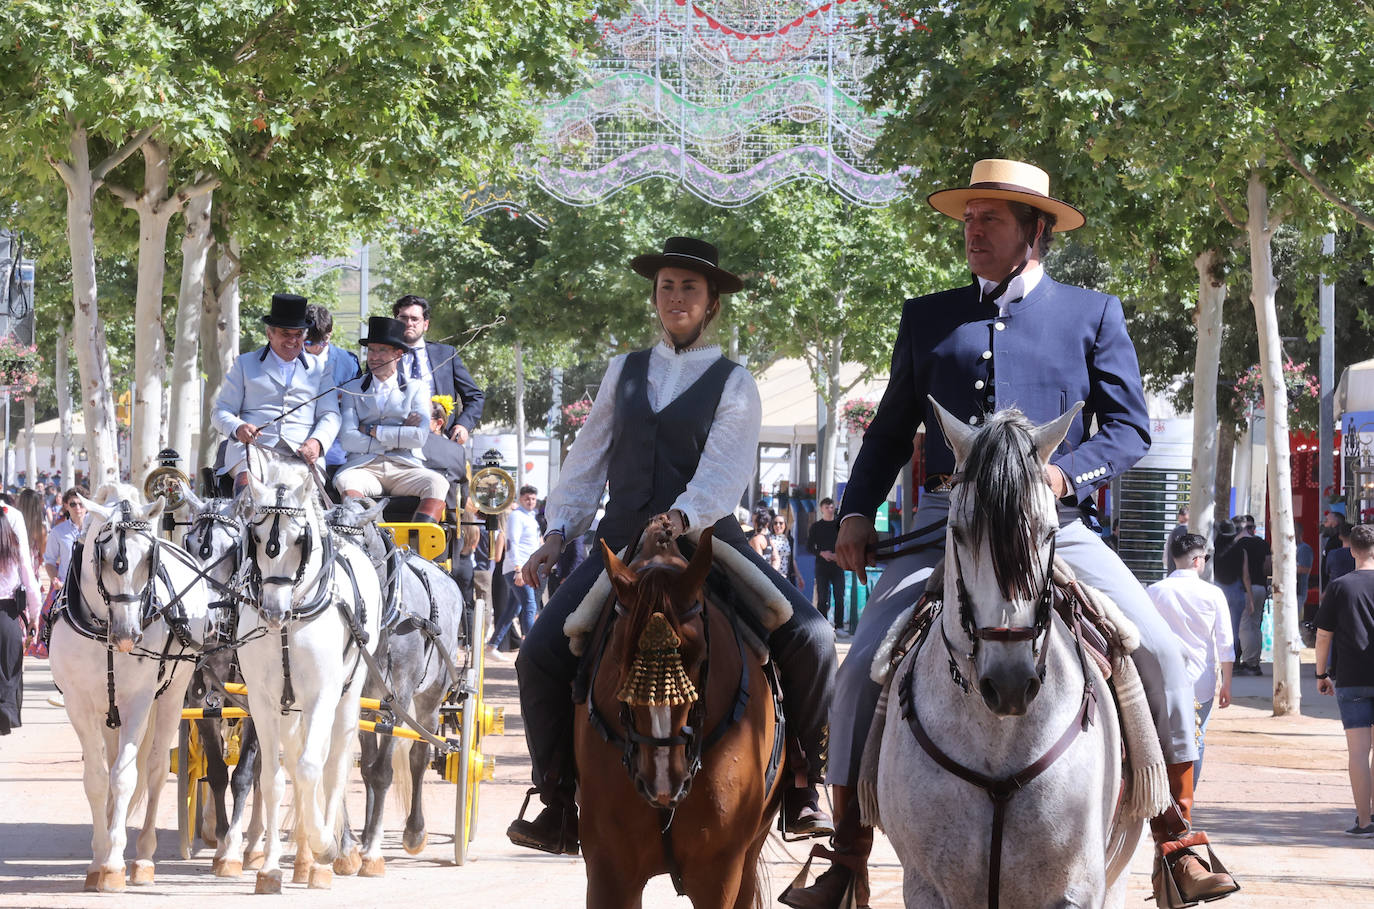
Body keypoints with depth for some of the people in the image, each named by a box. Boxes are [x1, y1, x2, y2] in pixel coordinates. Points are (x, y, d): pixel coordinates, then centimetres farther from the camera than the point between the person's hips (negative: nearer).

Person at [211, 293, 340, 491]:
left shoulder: (319, 369, 24)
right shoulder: (245, 364, 22)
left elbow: (330, 415, 14)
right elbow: (220, 412, 17)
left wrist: (316, 442, -10)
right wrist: (238, 428, -9)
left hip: (301, 453, 1)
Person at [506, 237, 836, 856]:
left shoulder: (733, 384, 5)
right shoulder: (624, 372, 16)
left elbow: (726, 468, -11)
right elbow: (588, 461, 16)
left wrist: (685, 516, -29)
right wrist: (559, 531, 3)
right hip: (623, 543, 3)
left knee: (809, 638, -22)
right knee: (541, 653, -16)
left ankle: (801, 791, -8)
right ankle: (559, 806, -4)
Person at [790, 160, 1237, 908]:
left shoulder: (1092, 314, 10)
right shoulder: (927, 318, 16)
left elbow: (1130, 426, 4)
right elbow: (891, 430, 20)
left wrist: (1066, 473, -14)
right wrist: (857, 511, 5)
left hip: (1051, 524, -2)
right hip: (945, 525, 2)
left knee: (1157, 649, -18)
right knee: (862, 669, -11)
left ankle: (1178, 840, -3)